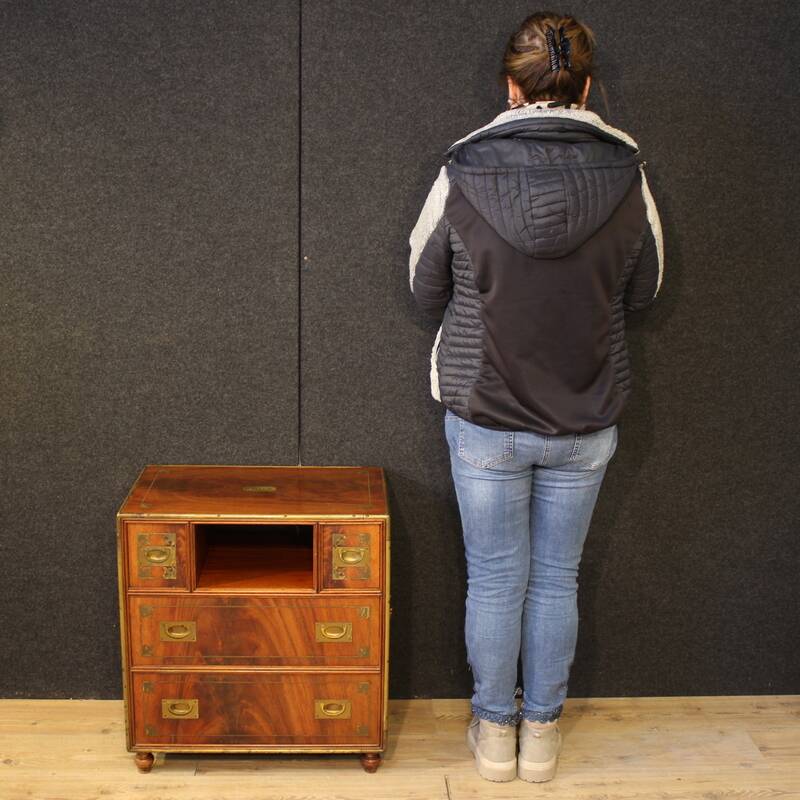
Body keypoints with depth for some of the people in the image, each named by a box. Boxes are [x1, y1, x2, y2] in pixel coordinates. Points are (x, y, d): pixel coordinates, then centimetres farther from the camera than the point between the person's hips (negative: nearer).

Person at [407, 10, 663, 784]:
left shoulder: (463, 174, -12)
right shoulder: (626, 177, -9)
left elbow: (426, 290, 1)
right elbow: (643, 290, 5)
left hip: (485, 419, -1)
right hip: (585, 422, 1)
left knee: (495, 580, 14)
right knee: (556, 579, 16)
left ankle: (495, 730, 29)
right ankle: (541, 732, 30)